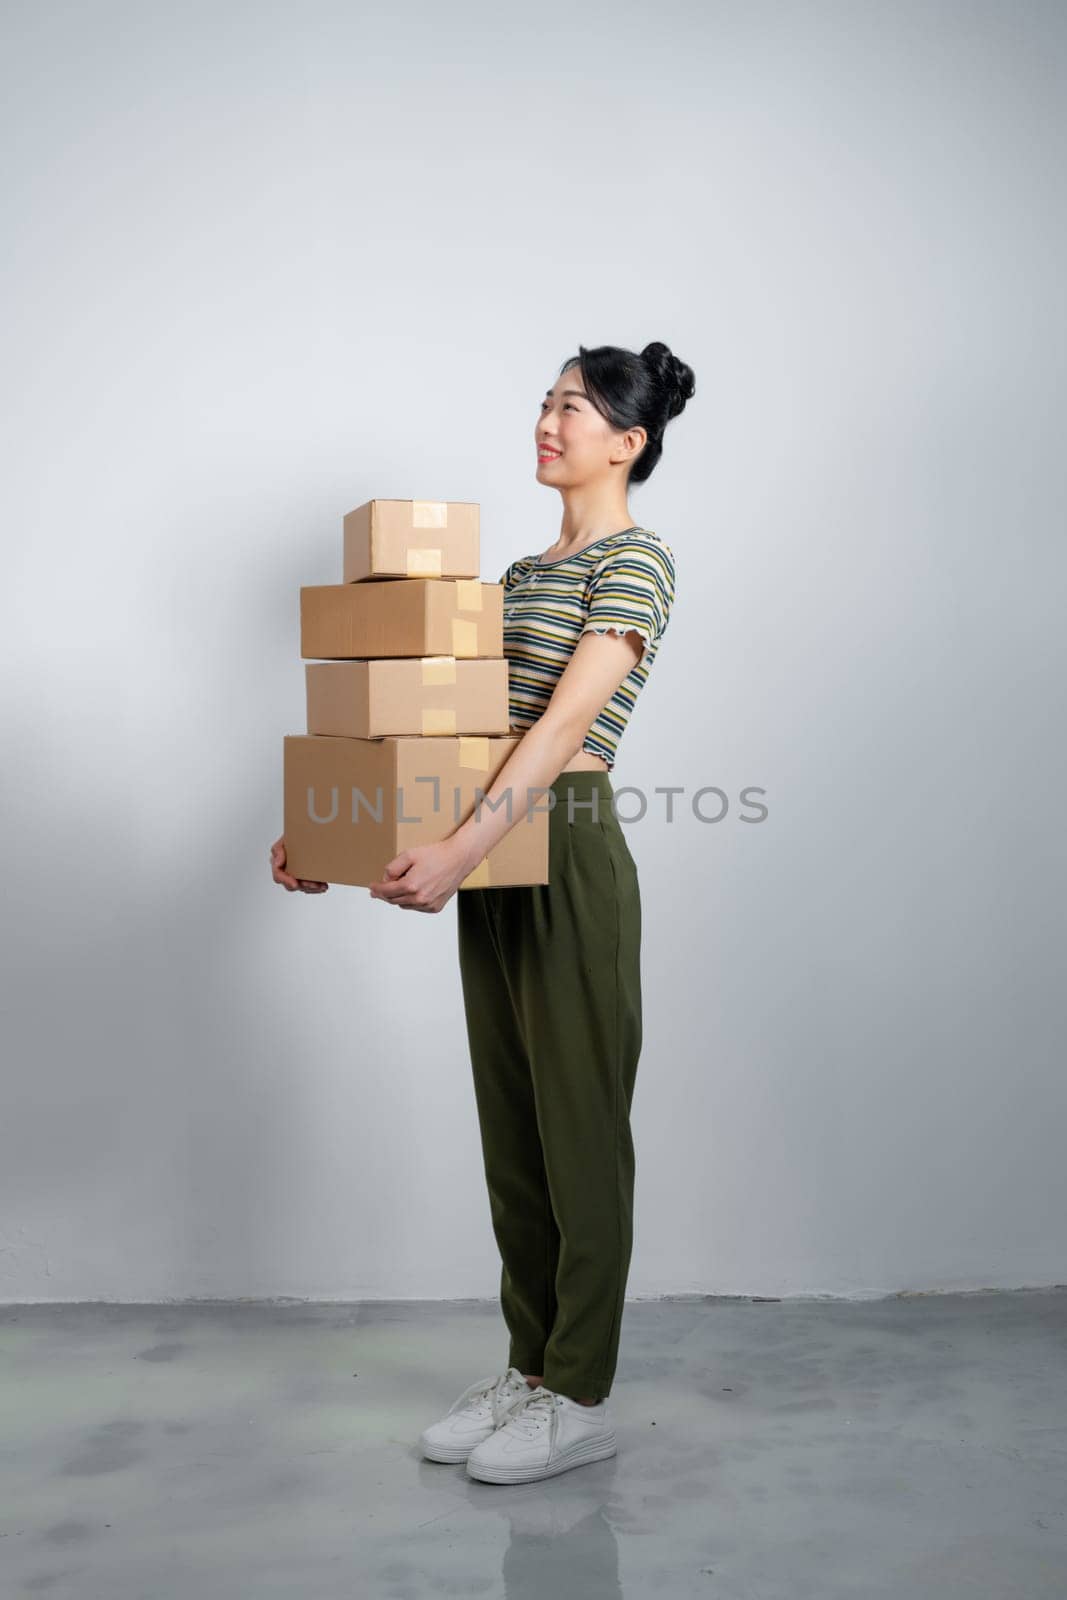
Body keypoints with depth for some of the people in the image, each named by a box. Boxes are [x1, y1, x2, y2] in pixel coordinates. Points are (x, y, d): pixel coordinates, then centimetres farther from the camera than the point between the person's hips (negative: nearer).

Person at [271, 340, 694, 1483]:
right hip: (493, 870, 9)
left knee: (579, 1132, 1)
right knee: (510, 1132, 13)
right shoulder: (525, 572, 19)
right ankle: (528, 1371, 26)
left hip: (567, 862, -9)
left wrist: (461, 847, -32)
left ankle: (581, 1400, 14)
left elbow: (566, 722, -21)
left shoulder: (635, 560, -7)